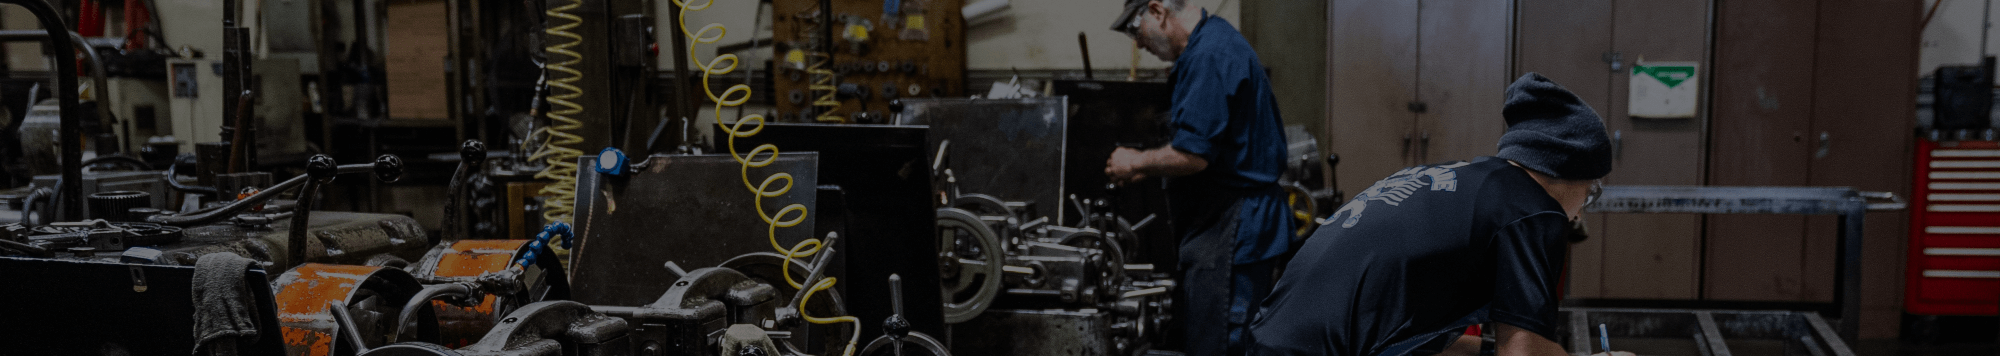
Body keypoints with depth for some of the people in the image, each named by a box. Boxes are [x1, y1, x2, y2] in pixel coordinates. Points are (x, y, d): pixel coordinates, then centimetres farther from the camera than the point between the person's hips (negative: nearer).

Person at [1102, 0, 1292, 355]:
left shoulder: (1209, 56, -19)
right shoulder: (1212, 40, 15)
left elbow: (1194, 156, -24)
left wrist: (1138, 162, -7)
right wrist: (1148, 166, 18)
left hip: (1229, 228, -11)